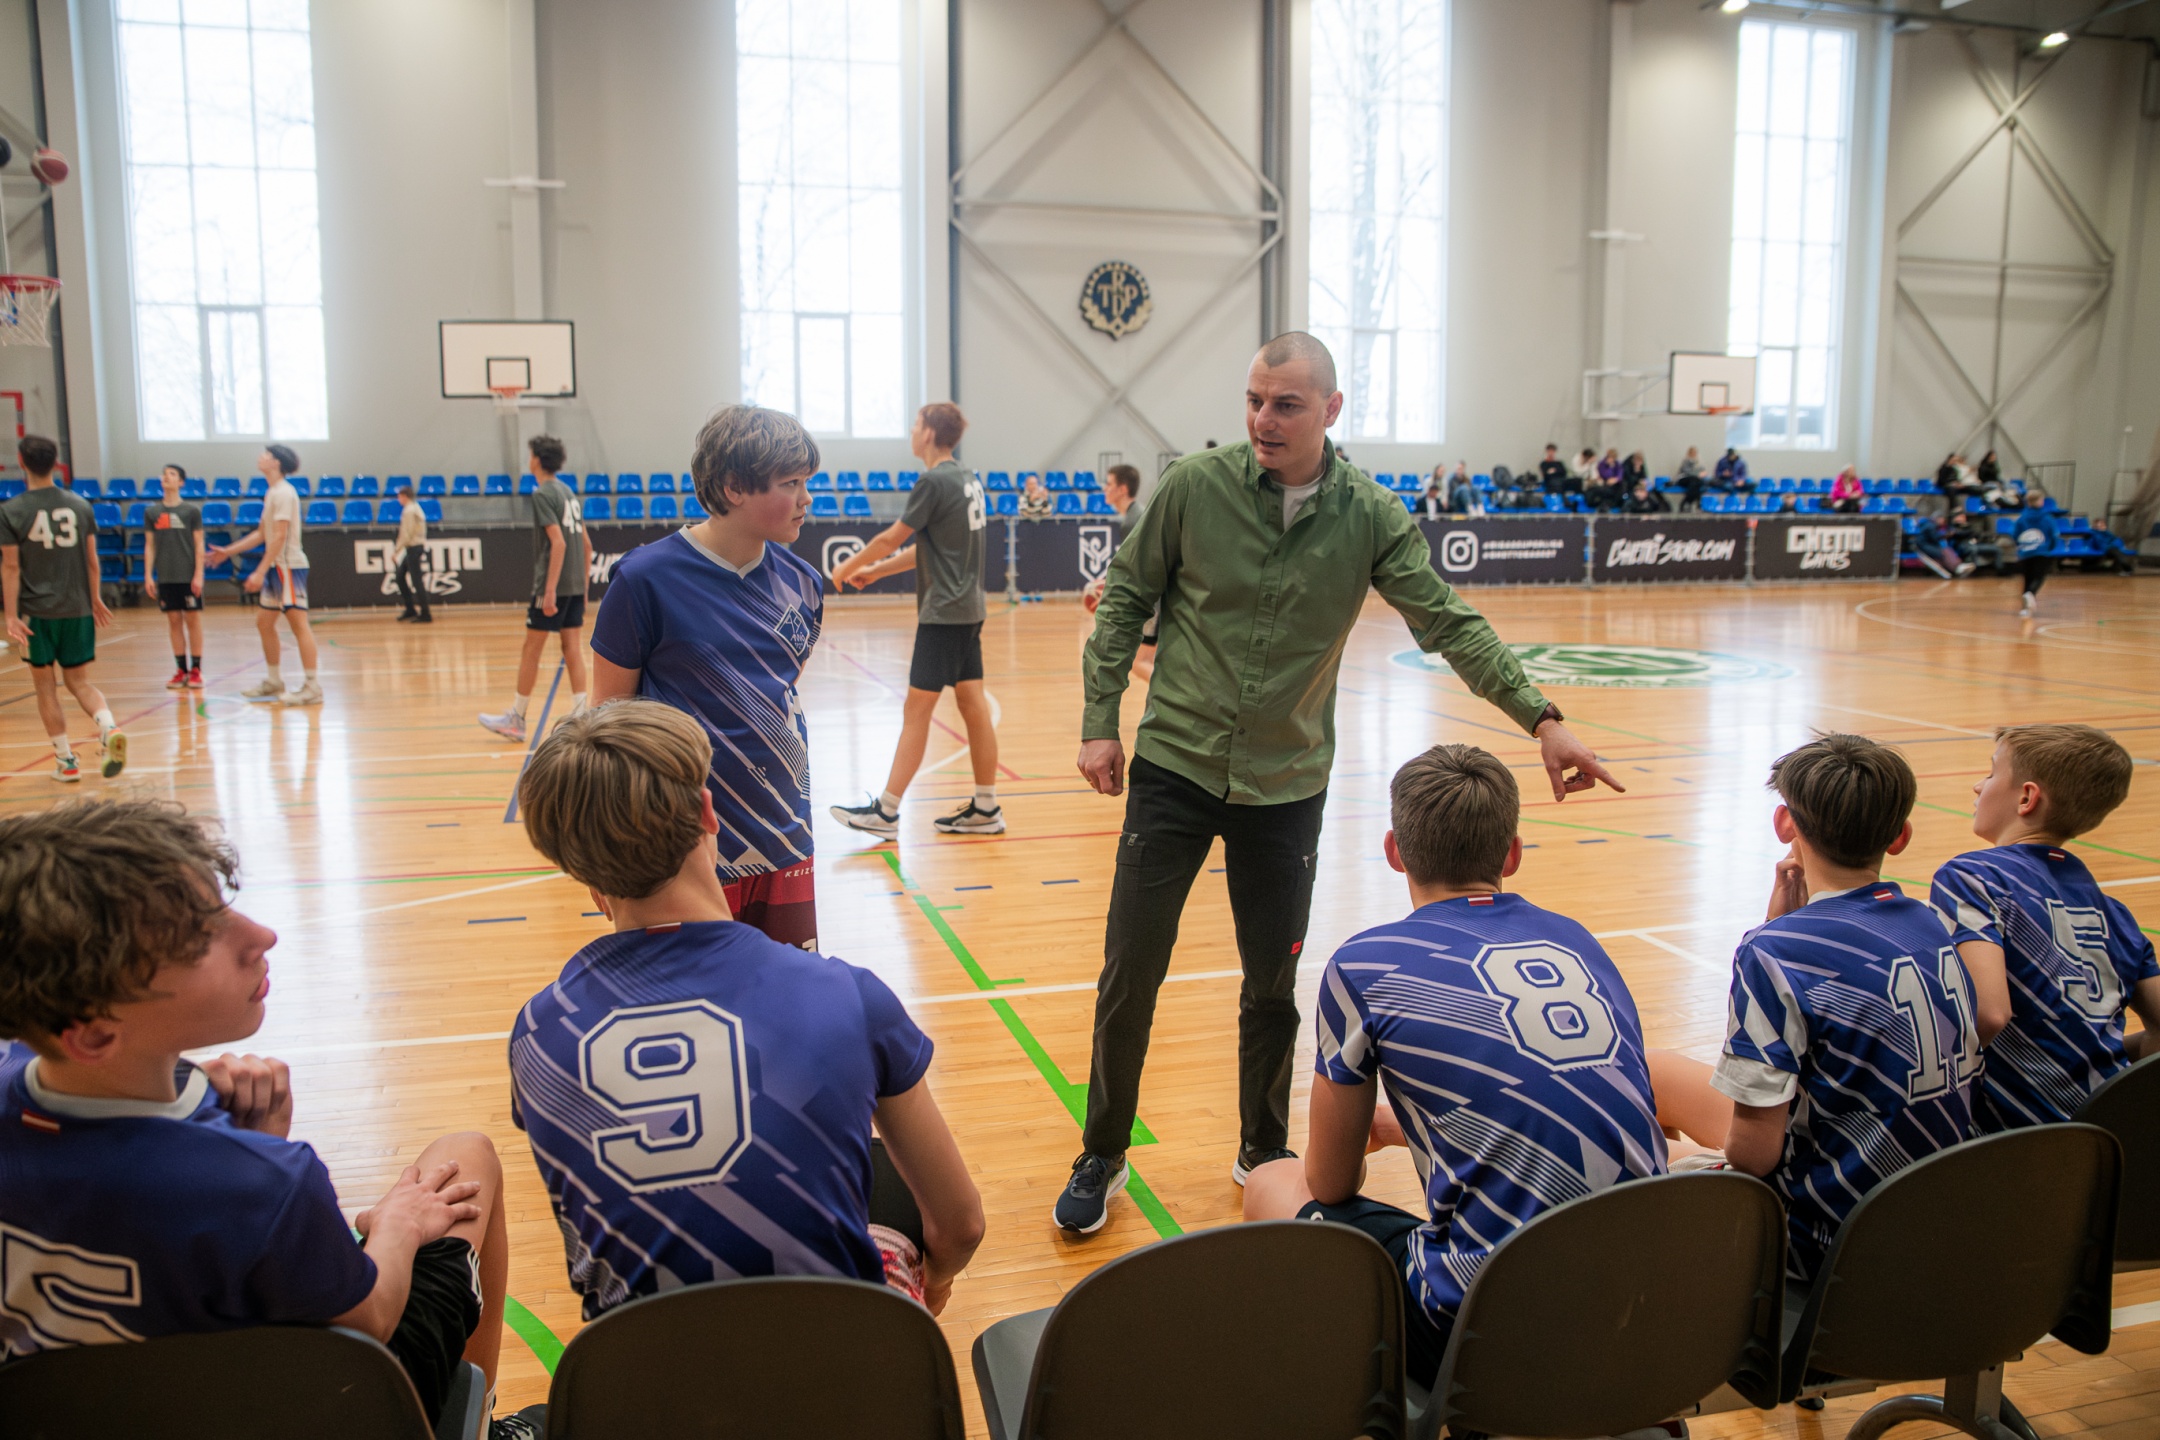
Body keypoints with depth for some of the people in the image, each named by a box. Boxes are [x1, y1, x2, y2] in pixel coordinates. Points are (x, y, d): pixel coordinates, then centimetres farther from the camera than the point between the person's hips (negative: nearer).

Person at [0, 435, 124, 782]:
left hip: (37, 611, -3)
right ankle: (109, 727, -16)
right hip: (78, 609, 3)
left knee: (45, 685, 9)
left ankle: (66, 760, 10)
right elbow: (92, 559, 6)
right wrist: (95, 599, 18)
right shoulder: (80, 505, 1)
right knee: (79, 680, 12)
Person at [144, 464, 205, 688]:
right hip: (165, 577, 3)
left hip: (188, 575, -3)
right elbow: (149, 545, 9)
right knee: (174, 621, 6)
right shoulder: (151, 512, 6)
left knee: (193, 620, 1)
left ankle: (196, 670, 7)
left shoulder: (192, 510, -1)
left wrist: (198, 574, -8)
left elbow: (199, 544, -2)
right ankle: (181, 670, 11)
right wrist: (148, 575, 2)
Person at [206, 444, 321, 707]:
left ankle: (312, 686, -12)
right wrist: (228, 551, 25)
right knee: (264, 622, 14)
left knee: (299, 622, -11)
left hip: (289, 566, -10)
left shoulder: (283, 493, -13)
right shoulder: (272, 493, 16)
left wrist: (260, 572, -22)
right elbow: (262, 534, 24)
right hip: (276, 567, 10)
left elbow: (280, 536, -20)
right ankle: (273, 681, 23)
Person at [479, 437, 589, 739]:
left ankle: (516, 720, 9)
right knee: (572, 647, 6)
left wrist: (549, 590, -21)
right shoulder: (567, 491, 14)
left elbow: (558, 542, -19)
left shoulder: (543, 493, -10)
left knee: (531, 648, 1)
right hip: (575, 585, 8)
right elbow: (584, 541, 15)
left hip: (553, 585, -8)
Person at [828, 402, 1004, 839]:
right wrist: (875, 570, 22)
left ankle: (886, 813, 0)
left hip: (943, 613, -9)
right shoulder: (967, 479, 13)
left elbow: (891, 538, -8)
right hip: (968, 609, 9)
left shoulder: (935, 482, -14)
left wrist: (849, 567, 7)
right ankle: (986, 808, 14)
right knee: (973, 705, 9)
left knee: (917, 710, -5)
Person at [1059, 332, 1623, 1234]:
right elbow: (1125, 601, 2)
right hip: (1174, 765, -1)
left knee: (1274, 987, 11)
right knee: (1130, 974, 1)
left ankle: (1263, 1153, 34)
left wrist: (1541, 718, -16)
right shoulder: (1192, 487, -7)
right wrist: (1100, 720, -3)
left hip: (1287, 784, 1)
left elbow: (1449, 623, -6)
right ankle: (1101, 1158, 22)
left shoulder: (1370, 516, -5)